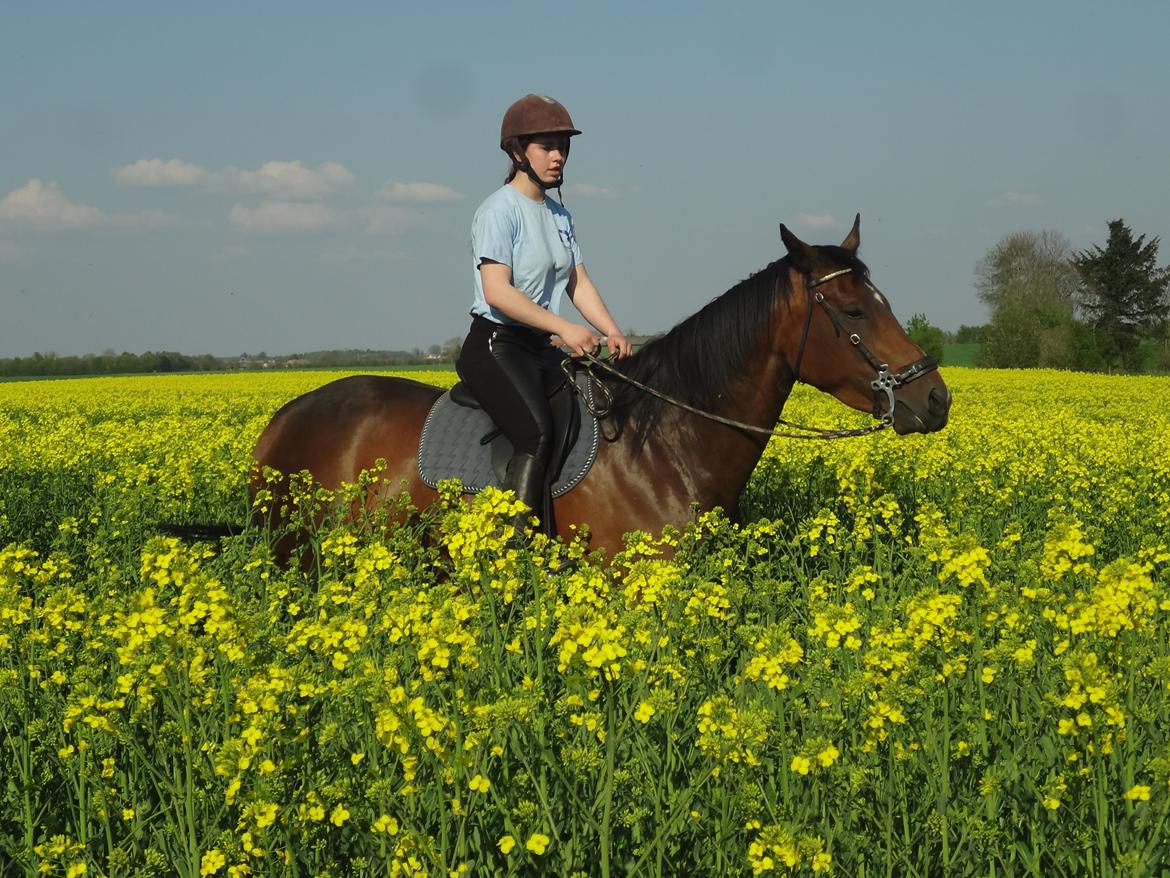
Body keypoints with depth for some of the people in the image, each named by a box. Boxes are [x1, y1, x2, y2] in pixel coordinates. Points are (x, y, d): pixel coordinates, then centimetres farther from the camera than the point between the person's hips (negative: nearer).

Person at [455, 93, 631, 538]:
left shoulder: (558, 214, 16)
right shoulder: (499, 211, -10)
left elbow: (579, 284, 14)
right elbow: (497, 292, -20)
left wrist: (613, 334, -3)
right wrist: (563, 327, -28)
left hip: (541, 350, 9)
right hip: (495, 346, -9)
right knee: (537, 433, -30)